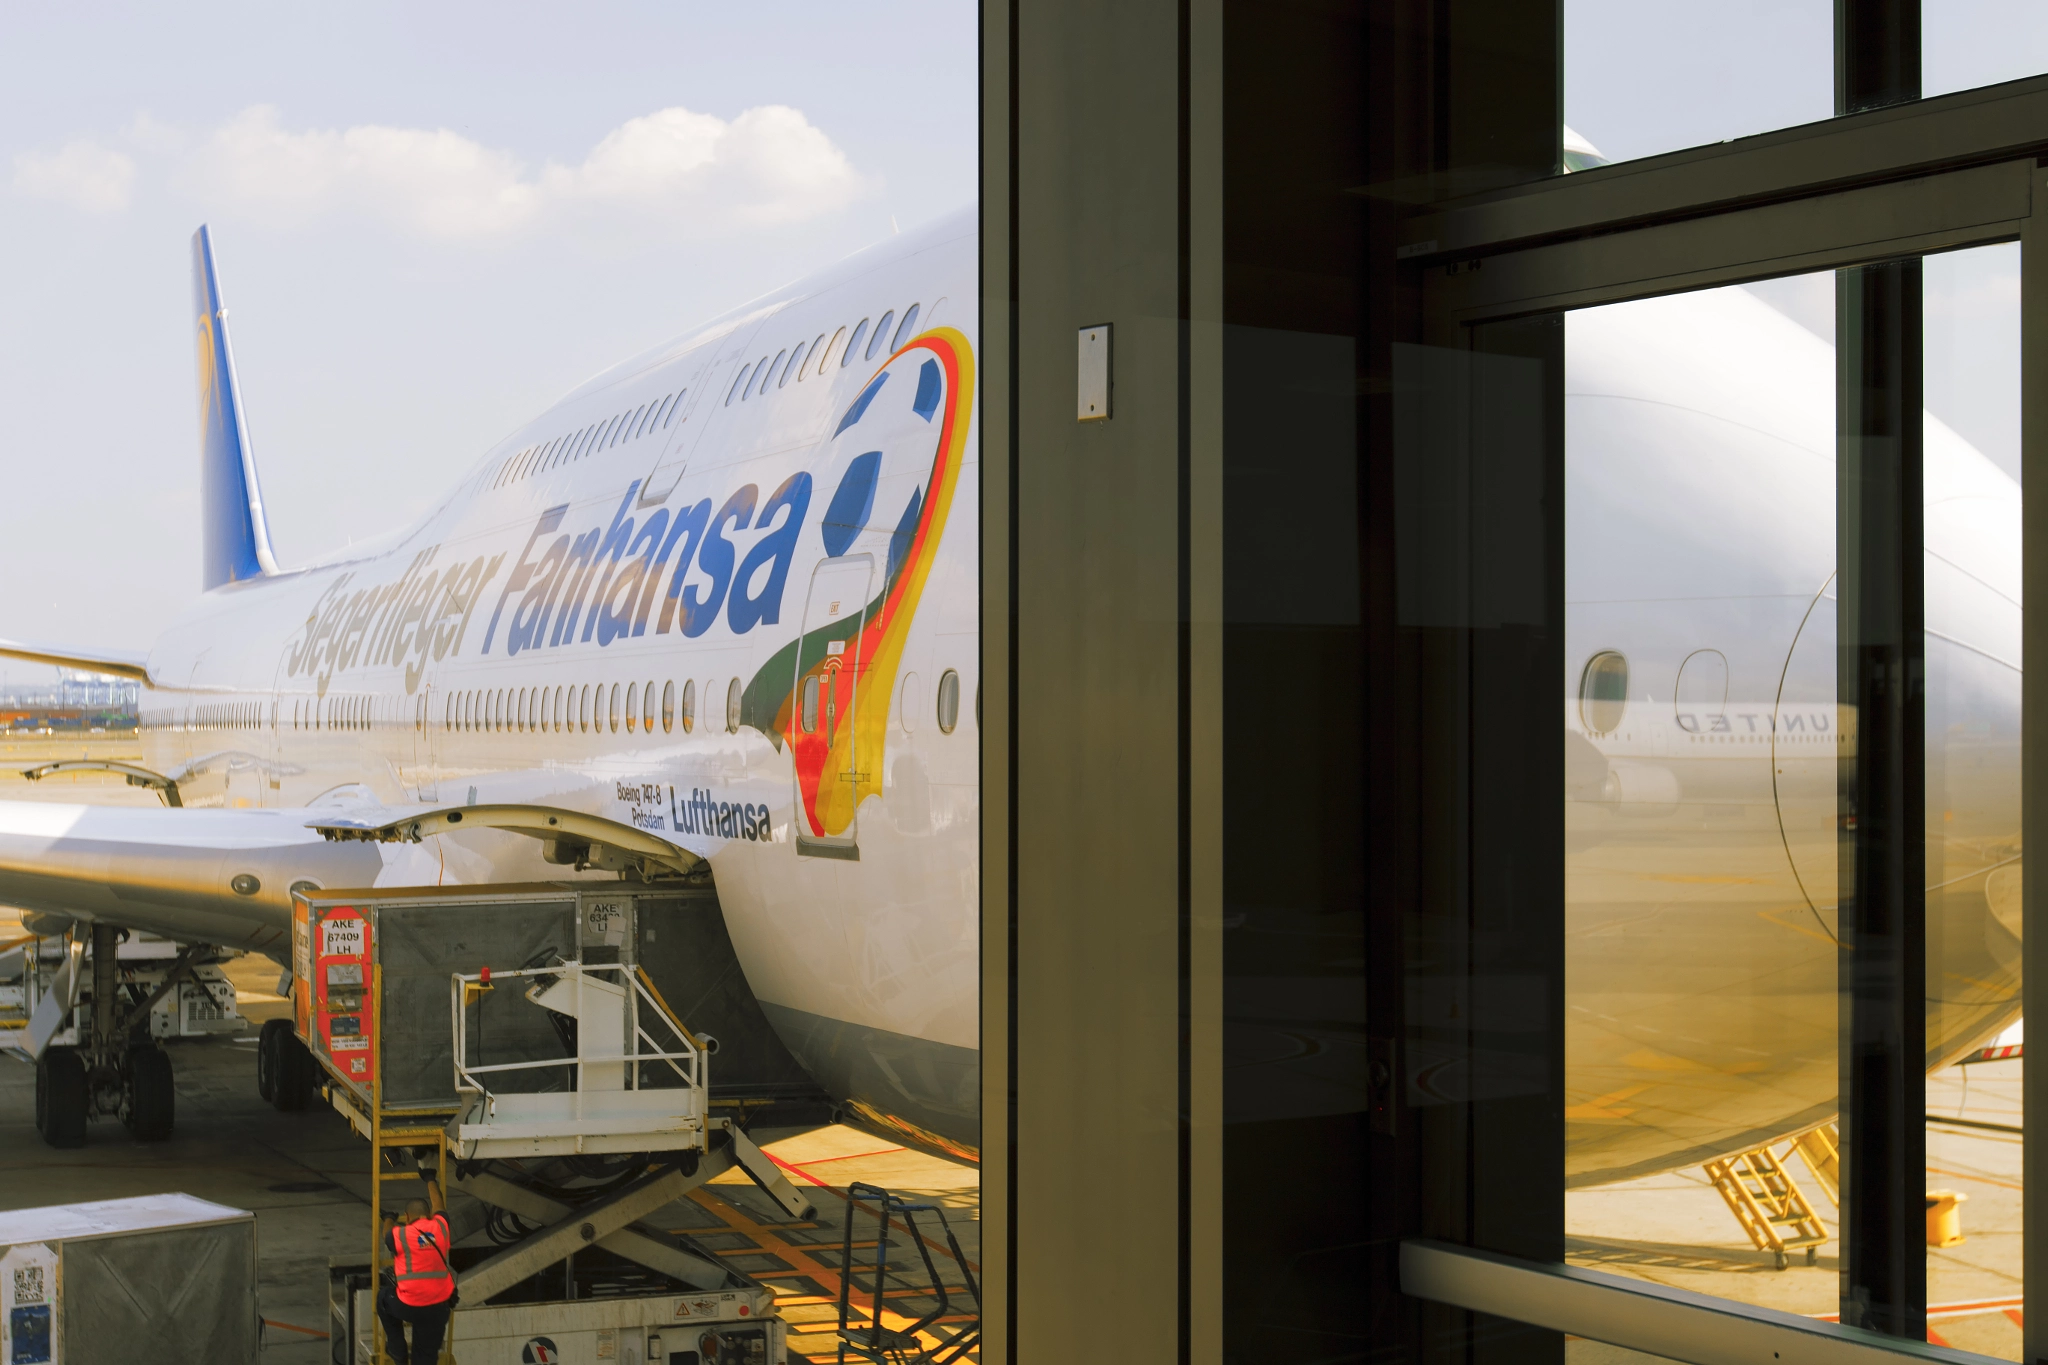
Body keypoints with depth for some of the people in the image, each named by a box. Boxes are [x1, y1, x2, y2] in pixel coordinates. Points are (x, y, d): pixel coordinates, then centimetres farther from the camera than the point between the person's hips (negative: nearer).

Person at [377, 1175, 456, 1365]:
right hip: (439, 1306, 2)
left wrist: (389, 1220, 42)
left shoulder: (399, 1234, -6)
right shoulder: (441, 1227, 1)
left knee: (384, 1297, 31)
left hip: (409, 1305, -2)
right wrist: (430, 1180, 40)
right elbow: (439, 1205, 23)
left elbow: (388, 1234, 20)